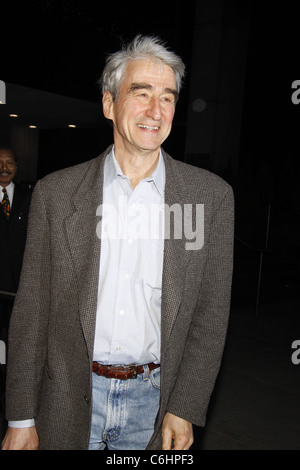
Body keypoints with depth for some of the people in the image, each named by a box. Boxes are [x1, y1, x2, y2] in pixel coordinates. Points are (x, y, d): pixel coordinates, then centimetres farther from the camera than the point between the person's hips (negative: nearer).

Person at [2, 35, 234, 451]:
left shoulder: (211, 195, -6)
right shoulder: (55, 192, -5)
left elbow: (212, 310, -3)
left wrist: (184, 410, -6)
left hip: (155, 399, 1)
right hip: (68, 401, 0)